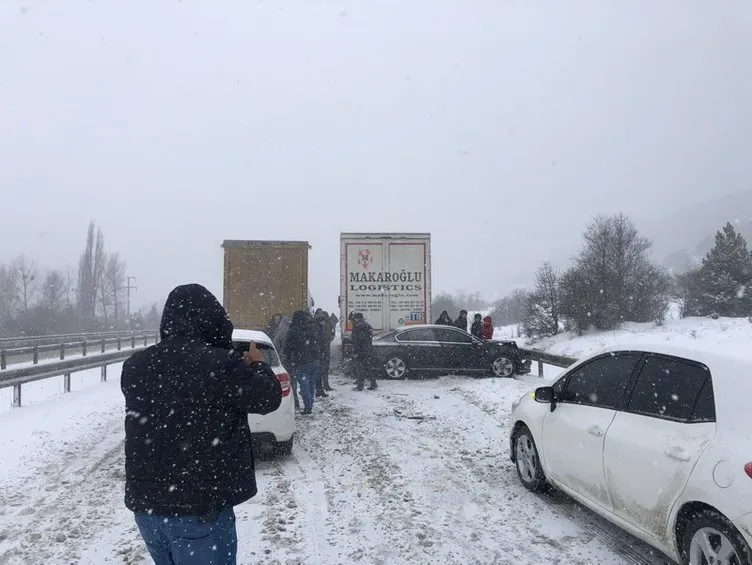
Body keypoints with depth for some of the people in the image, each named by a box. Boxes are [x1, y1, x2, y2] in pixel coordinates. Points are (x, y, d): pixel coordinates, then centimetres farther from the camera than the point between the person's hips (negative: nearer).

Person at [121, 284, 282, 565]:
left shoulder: (135, 365, -1)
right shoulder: (221, 364, -19)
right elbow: (268, 397, -6)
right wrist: (257, 365, 14)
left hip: (144, 503, 6)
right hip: (199, 507, -6)